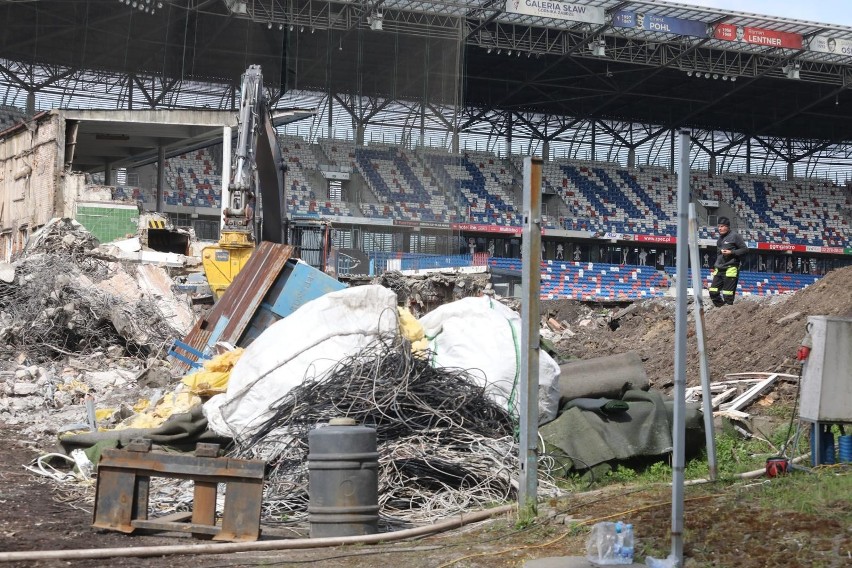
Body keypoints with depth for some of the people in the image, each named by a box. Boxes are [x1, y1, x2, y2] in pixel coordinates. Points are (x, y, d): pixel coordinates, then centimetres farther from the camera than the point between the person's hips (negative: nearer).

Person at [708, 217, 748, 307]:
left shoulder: (735, 236, -3)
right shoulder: (720, 239, 21)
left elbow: (745, 250, -5)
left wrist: (731, 252, -15)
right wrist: (715, 267, 22)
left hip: (730, 270, -8)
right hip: (719, 270, 8)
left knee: (728, 296, -7)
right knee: (713, 292, 1)